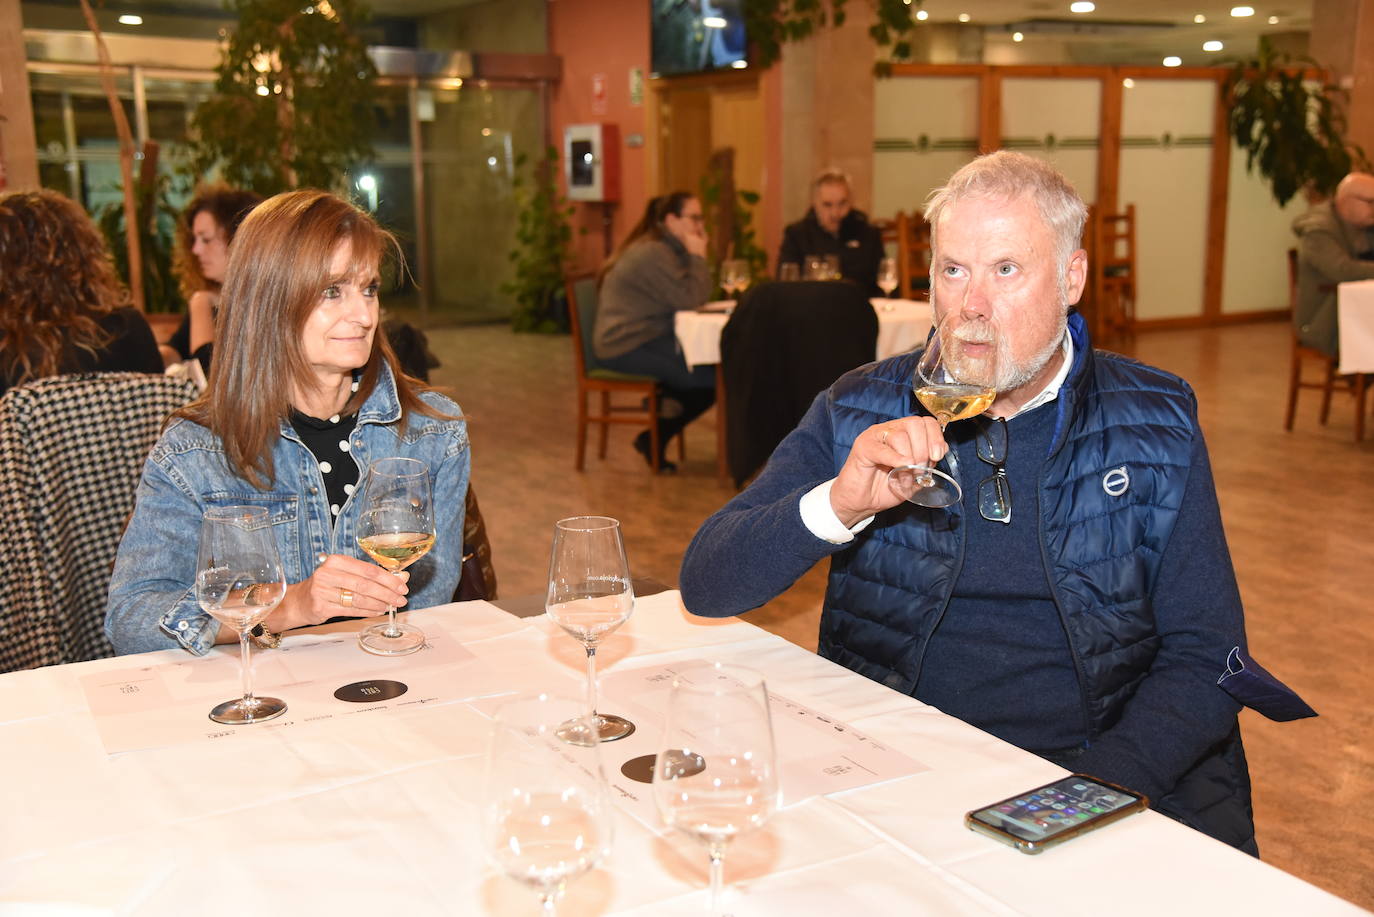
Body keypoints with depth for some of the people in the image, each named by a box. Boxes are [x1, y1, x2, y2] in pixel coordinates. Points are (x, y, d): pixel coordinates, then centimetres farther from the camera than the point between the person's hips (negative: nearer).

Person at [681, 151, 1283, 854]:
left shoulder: (1156, 424, 2)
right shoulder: (859, 412, 2)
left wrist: (1088, 794, -15)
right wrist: (838, 505, -22)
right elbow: (704, 586, -4)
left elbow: (1204, 659, 1)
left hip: (1102, 762, 1)